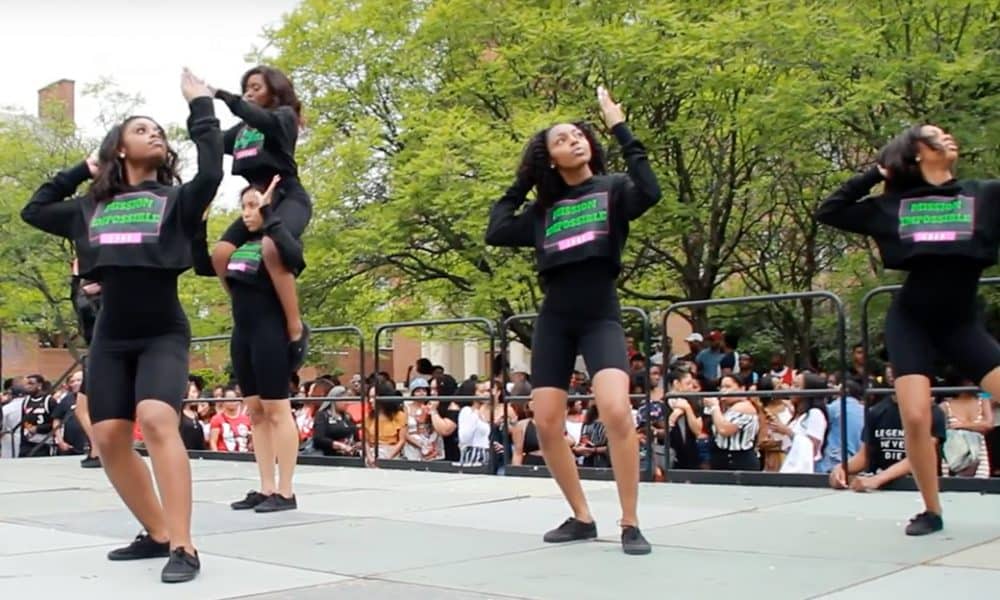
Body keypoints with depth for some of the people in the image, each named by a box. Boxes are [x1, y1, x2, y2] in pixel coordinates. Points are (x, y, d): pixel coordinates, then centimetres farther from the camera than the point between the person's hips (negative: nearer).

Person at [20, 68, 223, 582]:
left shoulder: (175, 200, 2)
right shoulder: (92, 207, 13)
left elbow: (211, 172, -17)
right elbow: (33, 211, 24)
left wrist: (201, 105, -9)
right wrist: (81, 170, 18)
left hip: (163, 335, -5)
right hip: (110, 339, 5)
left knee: (156, 421, -26)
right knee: (109, 438, 1)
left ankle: (183, 547, -24)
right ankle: (157, 534, 16)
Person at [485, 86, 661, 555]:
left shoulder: (613, 189, 4)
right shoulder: (544, 209, 13)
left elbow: (649, 192, -17)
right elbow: (495, 233, 6)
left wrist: (619, 128, -14)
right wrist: (521, 181, 12)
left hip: (601, 316, -4)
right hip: (554, 320, 4)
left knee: (616, 411, -25)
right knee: (546, 425, 0)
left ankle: (630, 525, -12)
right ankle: (581, 518, 17)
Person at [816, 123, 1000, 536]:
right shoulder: (891, 206, 3)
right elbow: (827, 213, 7)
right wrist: (872, 175, 1)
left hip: (961, 323, 1)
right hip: (910, 322, 0)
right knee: (915, 419, -11)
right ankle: (931, 511, 8)